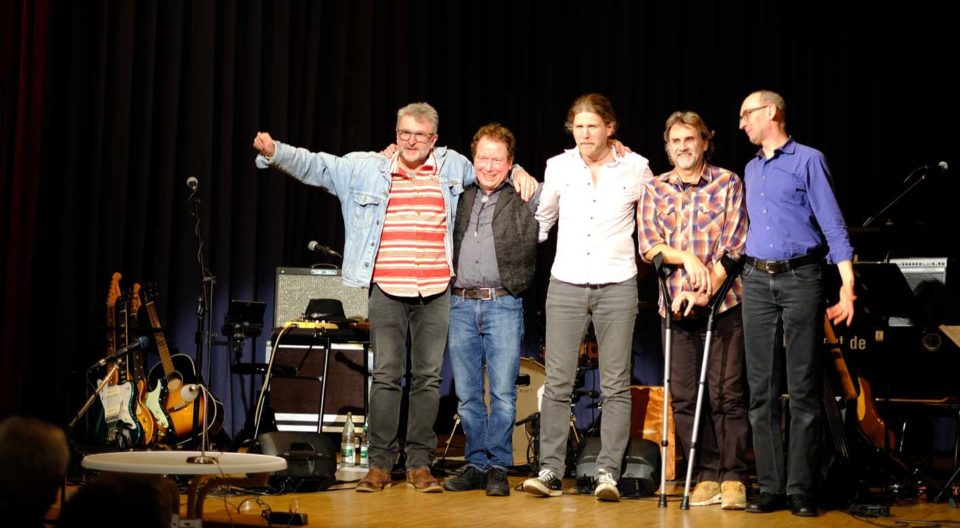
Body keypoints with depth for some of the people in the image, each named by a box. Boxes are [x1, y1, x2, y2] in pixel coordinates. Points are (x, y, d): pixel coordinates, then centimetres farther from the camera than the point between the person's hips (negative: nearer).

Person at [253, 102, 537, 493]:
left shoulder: (453, 168, 12)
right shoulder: (368, 171, 9)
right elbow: (315, 165, 7)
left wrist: (519, 174, 7)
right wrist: (274, 152, -5)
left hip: (435, 293, 1)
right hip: (387, 290, -1)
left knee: (428, 378, 4)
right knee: (385, 376, -1)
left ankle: (419, 464, 11)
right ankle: (379, 463, 6)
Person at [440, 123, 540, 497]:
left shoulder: (524, 202, 4)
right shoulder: (461, 199, 14)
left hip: (503, 305, -3)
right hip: (461, 304, 4)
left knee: (503, 392, -4)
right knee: (467, 393, 6)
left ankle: (497, 467, 4)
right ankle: (475, 464, 15)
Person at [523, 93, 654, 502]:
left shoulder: (636, 168, 1)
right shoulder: (558, 167, 6)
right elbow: (542, 221, 20)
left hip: (617, 286, -1)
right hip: (565, 285, 1)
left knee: (616, 386, -1)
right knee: (557, 383, -2)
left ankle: (608, 472, 2)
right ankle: (550, 471, 2)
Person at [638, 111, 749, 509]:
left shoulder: (728, 184, 2)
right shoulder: (655, 189, 11)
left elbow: (735, 246, -4)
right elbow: (648, 245, 3)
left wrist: (705, 292, -14)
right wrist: (687, 257, -14)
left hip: (723, 303, -3)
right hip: (676, 306, 3)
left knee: (726, 394, -4)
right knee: (685, 397, 3)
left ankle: (733, 478, 3)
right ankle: (706, 476, 11)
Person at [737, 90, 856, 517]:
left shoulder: (808, 161, 0)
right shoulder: (751, 170, 18)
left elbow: (832, 225, -6)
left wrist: (847, 288, -14)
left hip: (801, 278, -5)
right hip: (757, 281, 6)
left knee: (803, 389, -4)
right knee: (761, 389, 2)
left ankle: (800, 490, 0)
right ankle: (769, 487, 6)